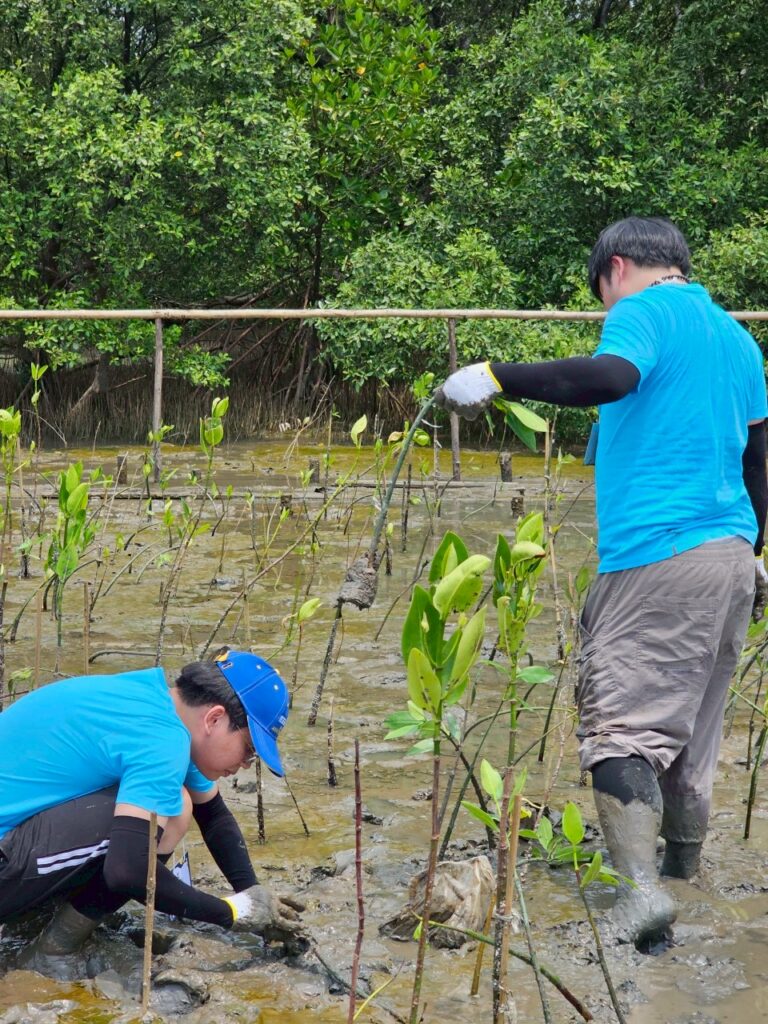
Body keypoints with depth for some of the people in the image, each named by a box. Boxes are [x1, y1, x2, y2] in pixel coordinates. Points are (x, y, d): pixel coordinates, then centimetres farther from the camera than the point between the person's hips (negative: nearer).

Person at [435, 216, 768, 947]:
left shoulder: (643, 313, -4)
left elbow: (612, 375, -27)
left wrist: (495, 378, -27)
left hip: (654, 552, -8)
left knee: (621, 721, -11)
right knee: (692, 729, 17)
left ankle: (642, 888, -24)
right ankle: (684, 871, 26)